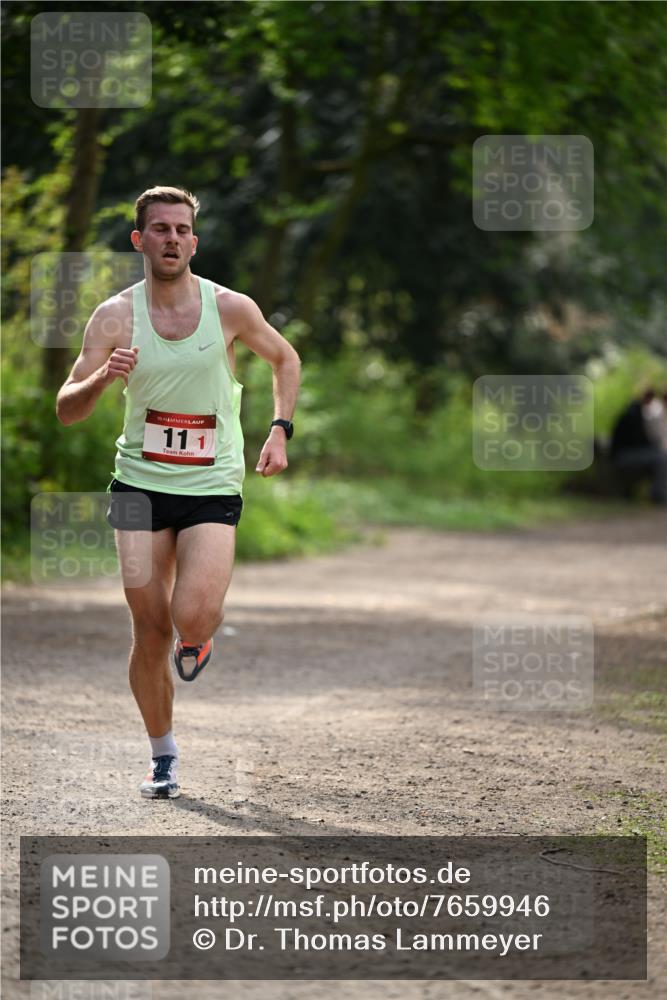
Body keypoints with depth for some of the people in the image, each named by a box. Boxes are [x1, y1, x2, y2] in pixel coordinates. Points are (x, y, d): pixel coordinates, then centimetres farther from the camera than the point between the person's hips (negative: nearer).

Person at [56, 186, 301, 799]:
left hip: (212, 485, -1)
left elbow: (285, 358, 14)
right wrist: (102, 379, -28)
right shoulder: (116, 317, -5)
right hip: (140, 484, 1)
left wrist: (280, 430, 1)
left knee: (191, 617, -19)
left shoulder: (230, 308, -5)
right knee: (150, 631, 1)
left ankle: (200, 634, 20)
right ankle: (163, 756, 20)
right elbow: (66, 410, -7)